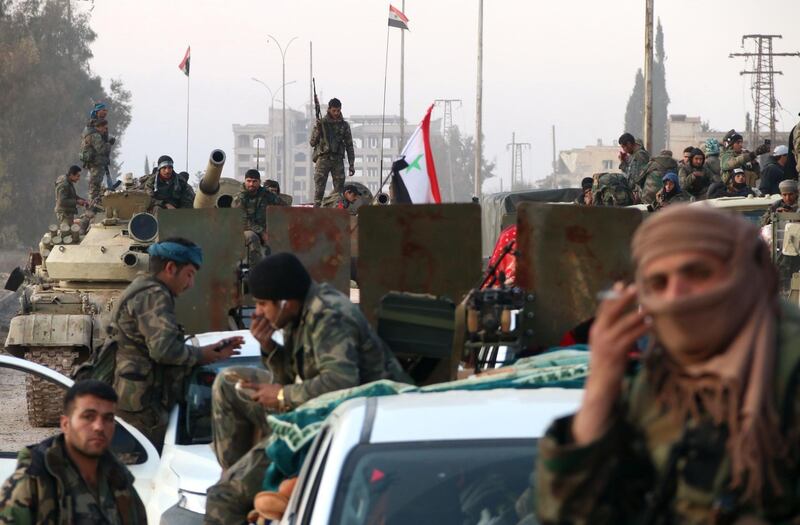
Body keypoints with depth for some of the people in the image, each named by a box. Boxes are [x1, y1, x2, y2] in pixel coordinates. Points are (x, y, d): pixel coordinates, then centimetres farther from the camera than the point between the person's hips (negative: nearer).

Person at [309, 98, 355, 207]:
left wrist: (351, 165, 6)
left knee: (339, 190, 1)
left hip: (338, 161, 2)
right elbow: (312, 143, 3)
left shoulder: (344, 125, 9)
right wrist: (318, 130, -13)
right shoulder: (321, 123, 4)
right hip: (323, 159, -2)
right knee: (319, 190, -6)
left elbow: (349, 146, 11)